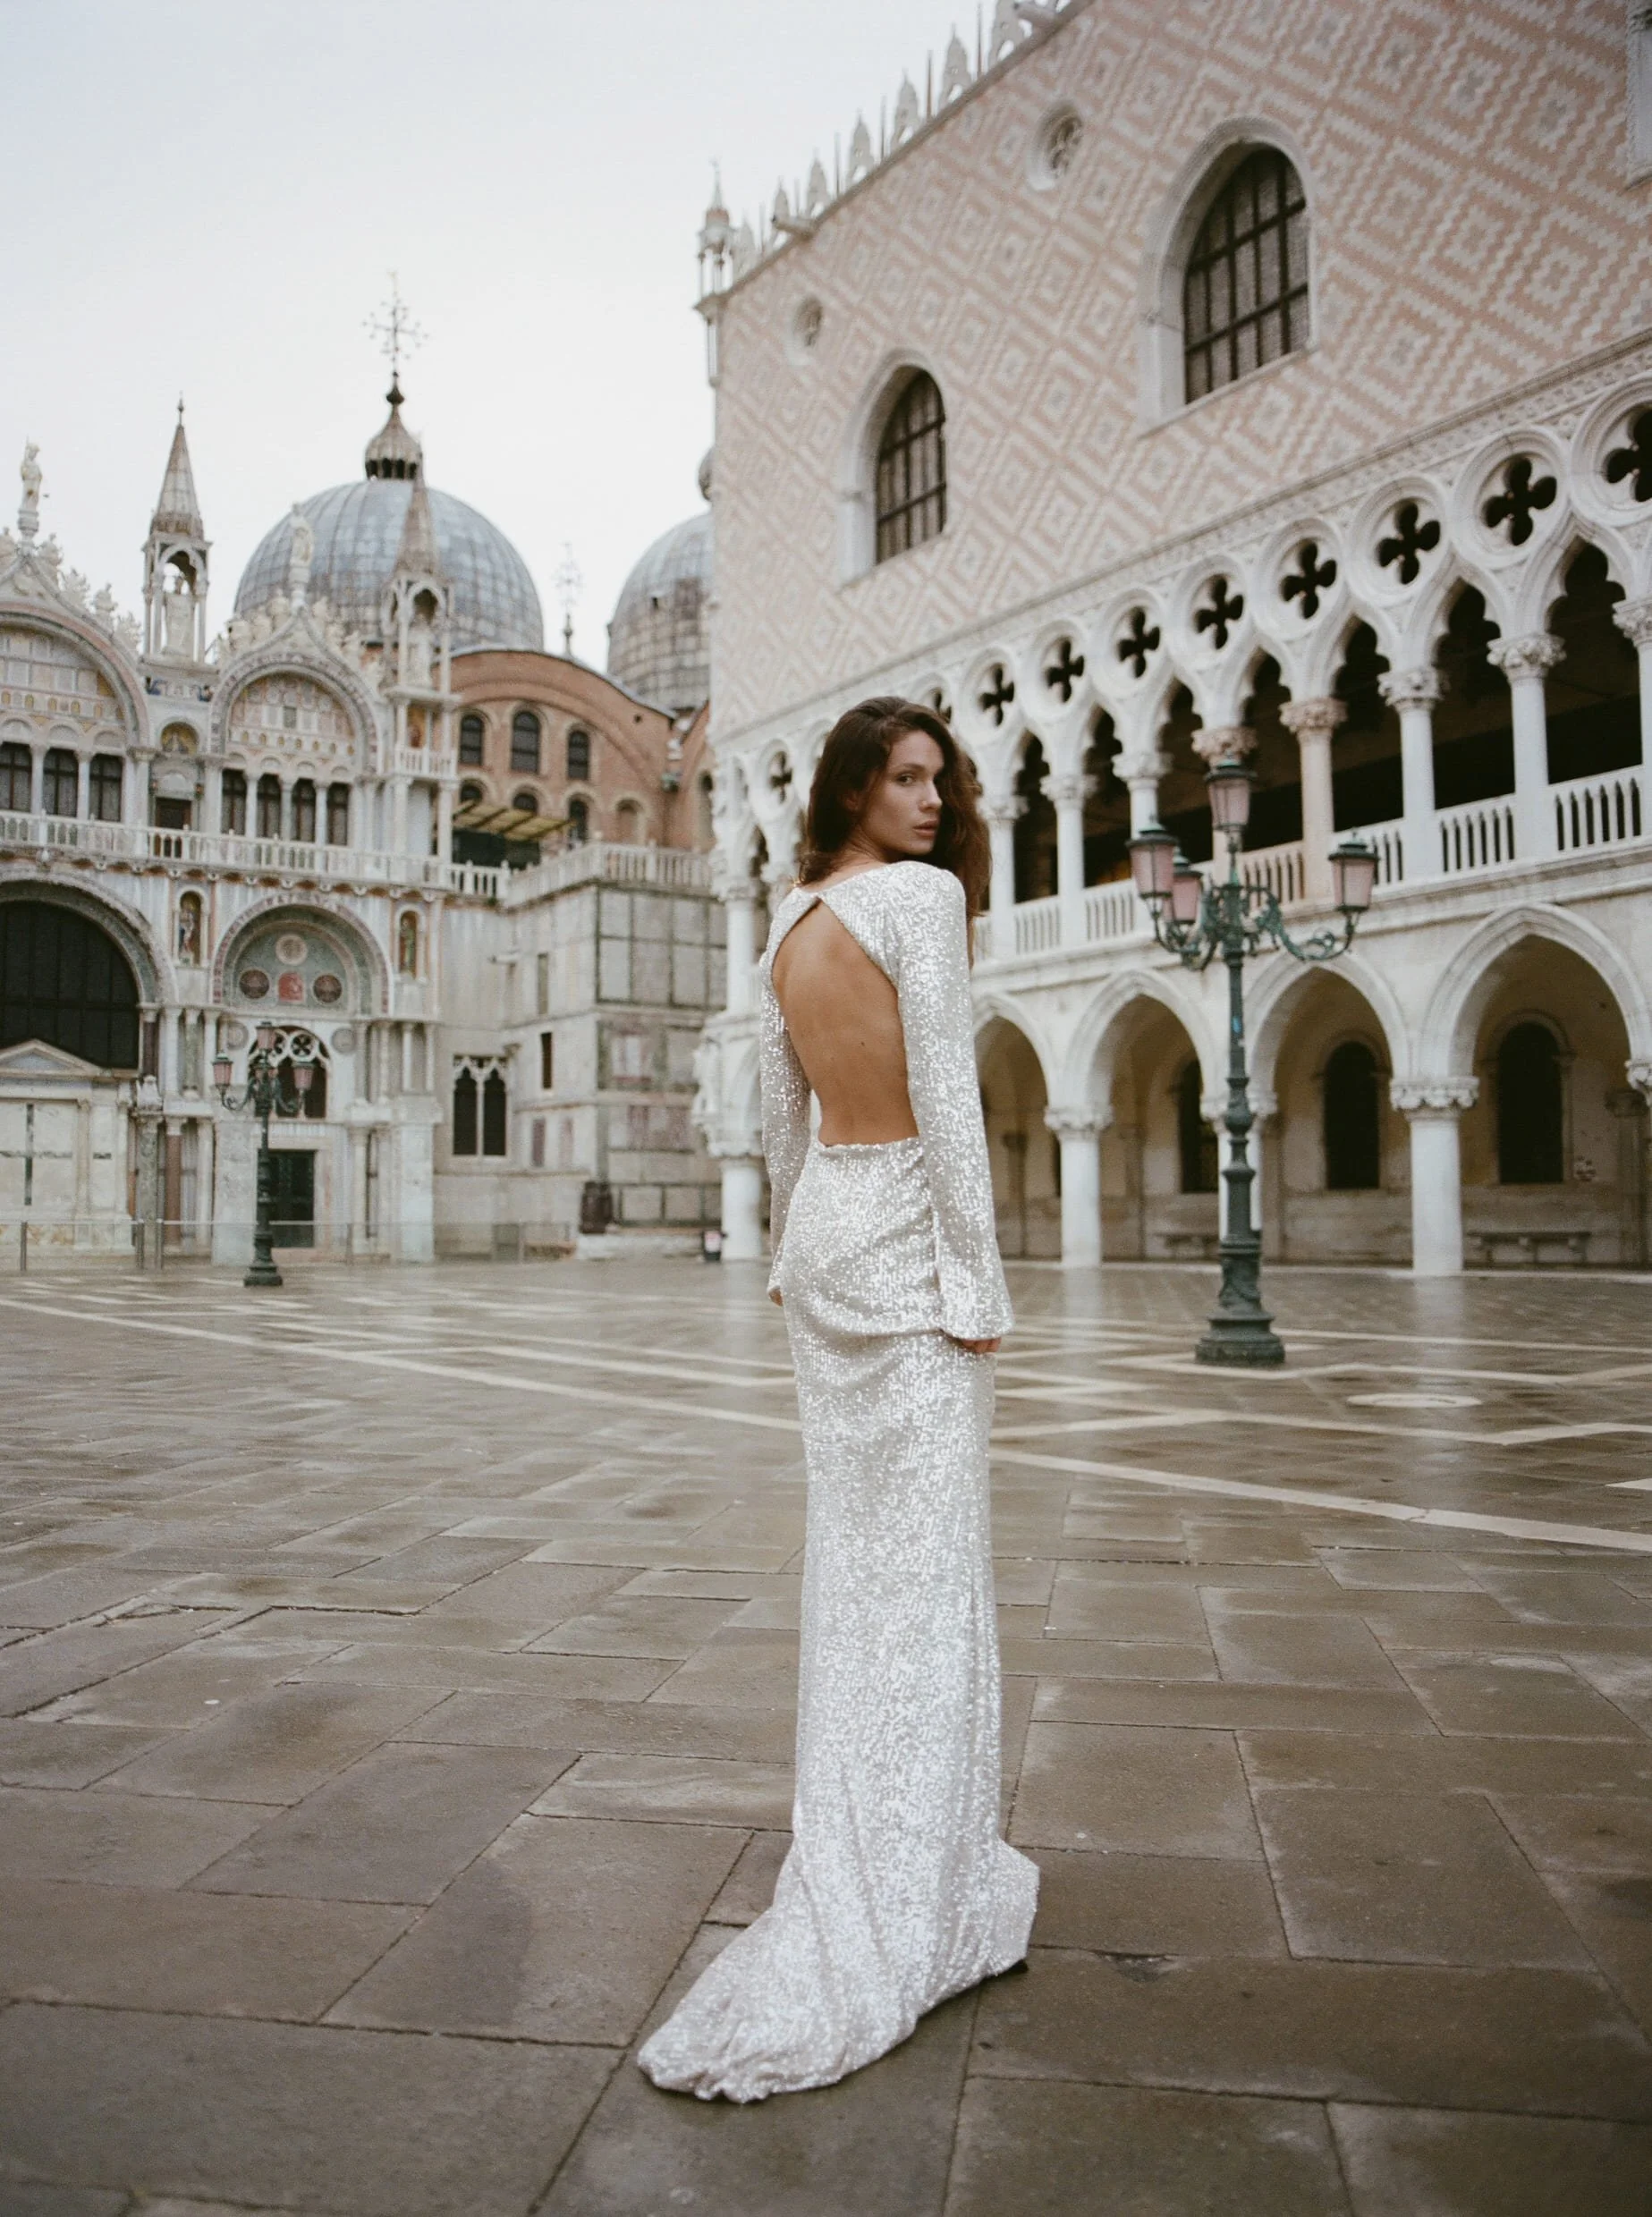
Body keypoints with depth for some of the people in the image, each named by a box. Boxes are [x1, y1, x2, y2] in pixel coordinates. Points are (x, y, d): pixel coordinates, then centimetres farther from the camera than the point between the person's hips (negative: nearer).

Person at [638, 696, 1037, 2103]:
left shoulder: (791, 924, 10)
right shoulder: (922, 895, -12)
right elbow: (947, 1096, -17)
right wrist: (976, 1280, -14)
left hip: (824, 1228, 8)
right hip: (907, 1231, -8)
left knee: (850, 1540, 16)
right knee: (923, 1557, -4)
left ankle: (855, 1822, 31)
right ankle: (889, 1912, 0)